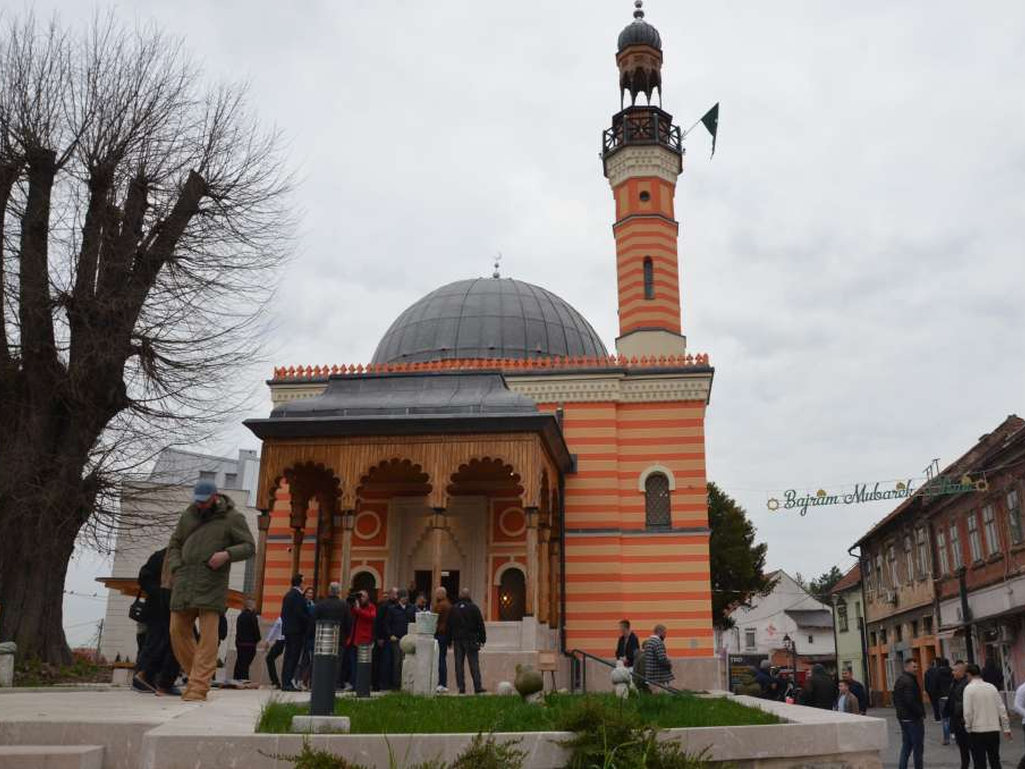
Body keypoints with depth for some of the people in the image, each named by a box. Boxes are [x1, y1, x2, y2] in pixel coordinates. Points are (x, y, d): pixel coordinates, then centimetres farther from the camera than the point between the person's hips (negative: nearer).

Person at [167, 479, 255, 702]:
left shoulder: (232, 518, 1)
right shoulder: (188, 515, 14)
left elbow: (249, 547, -2)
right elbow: (174, 545, 20)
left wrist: (227, 554, -20)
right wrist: (176, 569, 3)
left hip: (212, 585, -5)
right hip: (184, 583, 5)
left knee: (208, 635, -9)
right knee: (178, 630, 4)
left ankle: (199, 687, -8)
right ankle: (194, 674, 21)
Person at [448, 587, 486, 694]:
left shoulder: (453, 609, 6)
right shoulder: (473, 608, -3)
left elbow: (449, 625, 9)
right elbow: (480, 624, -2)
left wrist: (450, 640, 15)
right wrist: (482, 639, 4)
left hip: (457, 639, 2)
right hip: (470, 640, -2)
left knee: (459, 664, 5)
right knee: (474, 664, -1)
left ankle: (461, 687, 2)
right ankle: (477, 687, -5)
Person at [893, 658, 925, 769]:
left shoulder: (899, 680, 15)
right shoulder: (909, 681, -17)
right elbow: (911, 701, -24)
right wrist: (921, 713, -14)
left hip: (903, 717, 9)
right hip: (913, 718, -9)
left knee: (906, 745, 14)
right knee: (918, 747, -1)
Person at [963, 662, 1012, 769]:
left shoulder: (969, 688, -10)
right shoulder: (991, 687, 4)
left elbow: (968, 712, -13)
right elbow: (1002, 709, 5)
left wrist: (968, 727, 1)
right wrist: (1006, 728, 11)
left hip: (977, 731, -4)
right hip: (994, 730, 4)